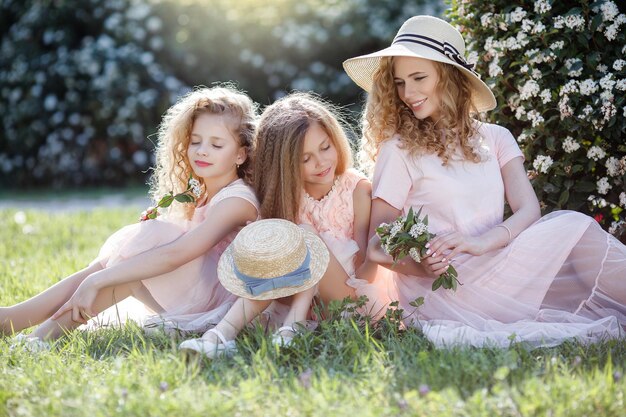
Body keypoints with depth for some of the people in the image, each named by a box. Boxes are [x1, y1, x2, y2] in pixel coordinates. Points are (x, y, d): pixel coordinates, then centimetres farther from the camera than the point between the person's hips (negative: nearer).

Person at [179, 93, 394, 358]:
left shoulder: (357, 189, -8)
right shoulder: (287, 194, 1)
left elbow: (366, 271, -12)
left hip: (355, 296, -3)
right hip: (305, 295, 3)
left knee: (305, 237, -25)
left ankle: (292, 327, -39)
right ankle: (223, 333, -38)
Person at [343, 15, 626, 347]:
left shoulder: (494, 139, 13)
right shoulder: (399, 149, 1)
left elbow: (528, 210, 0)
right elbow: (376, 248, -1)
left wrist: (480, 242, -19)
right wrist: (421, 267, -21)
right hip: (434, 291, -4)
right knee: (573, 229, -18)